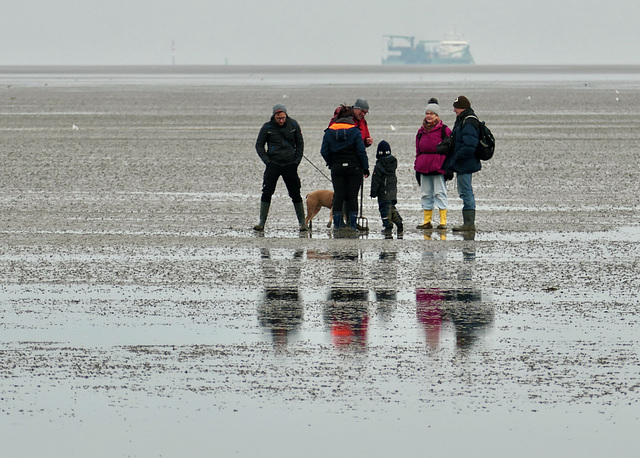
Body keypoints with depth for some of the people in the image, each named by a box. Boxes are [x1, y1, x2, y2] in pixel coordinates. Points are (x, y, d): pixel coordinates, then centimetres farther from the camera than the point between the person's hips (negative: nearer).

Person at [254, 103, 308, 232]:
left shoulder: (293, 125, 0)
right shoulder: (267, 127, -4)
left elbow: (300, 144, 10)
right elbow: (259, 145, 5)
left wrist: (297, 161, 1)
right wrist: (267, 161, -6)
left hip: (290, 164, 1)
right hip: (273, 164, -1)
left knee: (296, 194, 2)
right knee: (266, 193, -6)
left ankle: (302, 223, 11)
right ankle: (261, 223, 0)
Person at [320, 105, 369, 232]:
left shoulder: (329, 132, 2)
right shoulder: (355, 131, -7)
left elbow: (324, 152, 0)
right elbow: (361, 151, -8)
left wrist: (331, 164, 14)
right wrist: (365, 168, -1)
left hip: (337, 168, 2)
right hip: (354, 167, -2)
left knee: (338, 195, 6)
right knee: (352, 195, 4)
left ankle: (337, 223, 3)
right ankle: (353, 223, 2)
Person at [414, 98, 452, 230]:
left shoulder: (443, 130, -2)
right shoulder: (422, 131, 14)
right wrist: (417, 167, 15)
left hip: (438, 166, -6)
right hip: (424, 167, 6)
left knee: (440, 193, -6)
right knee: (426, 194, 8)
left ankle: (443, 221, -4)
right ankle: (426, 221, 14)